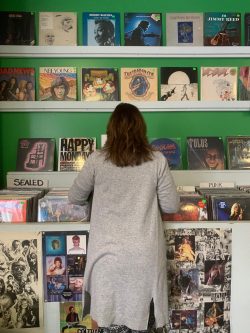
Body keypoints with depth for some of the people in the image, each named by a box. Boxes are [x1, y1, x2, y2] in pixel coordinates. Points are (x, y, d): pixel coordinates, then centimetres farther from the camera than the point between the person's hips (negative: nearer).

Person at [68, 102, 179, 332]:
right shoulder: (157, 160, -7)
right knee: (141, 310, 20)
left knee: (102, 312, 20)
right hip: (144, 252, 1)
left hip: (107, 251, 0)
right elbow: (172, 206, -1)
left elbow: (75, 198, 6)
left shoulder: (97, 160, -7)